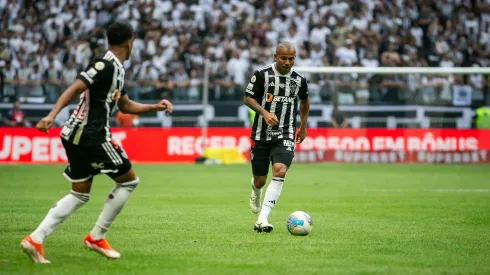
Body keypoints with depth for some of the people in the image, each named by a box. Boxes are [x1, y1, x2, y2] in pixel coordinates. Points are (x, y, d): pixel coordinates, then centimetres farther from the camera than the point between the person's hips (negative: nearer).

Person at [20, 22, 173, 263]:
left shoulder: (116, 69, 17)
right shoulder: (105, 64, -14)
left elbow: (125, 105, 29)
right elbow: (74, 89, -23)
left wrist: (155, 107, 21)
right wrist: (52, 115, -32)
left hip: (77, 136, 10)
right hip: (92, 136, -10)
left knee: (80, 194, 13)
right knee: (129, 180, 4)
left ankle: (35, 239, 2)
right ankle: (96, 237, 7)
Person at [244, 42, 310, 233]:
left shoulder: (299, 80, 3)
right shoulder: (262, 75, -6)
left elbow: (304, 101, 23)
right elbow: (248, 98, -3)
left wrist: (303, 126, 24)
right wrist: (264, 112, -19)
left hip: (285, 136, 1)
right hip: (261, 134, -1)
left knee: (279, 171, -23)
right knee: (260, 180, 7)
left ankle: (262, 220, -25)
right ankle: (256, 194, 49)